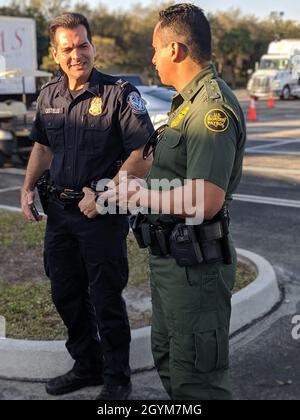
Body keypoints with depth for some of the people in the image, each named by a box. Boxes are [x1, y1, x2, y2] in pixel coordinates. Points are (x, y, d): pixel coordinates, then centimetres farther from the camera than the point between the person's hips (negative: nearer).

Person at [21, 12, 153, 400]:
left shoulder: (119, 93, -13)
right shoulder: (49, 95, 6)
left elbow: (143, 156, -18)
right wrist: (28, 187, 7)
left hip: (103, 213, -6)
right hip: (59, 209, 7)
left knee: (105, 300, 3)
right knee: (65, 295, 16)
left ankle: (116, 379, 24)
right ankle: (86, 366, 36)